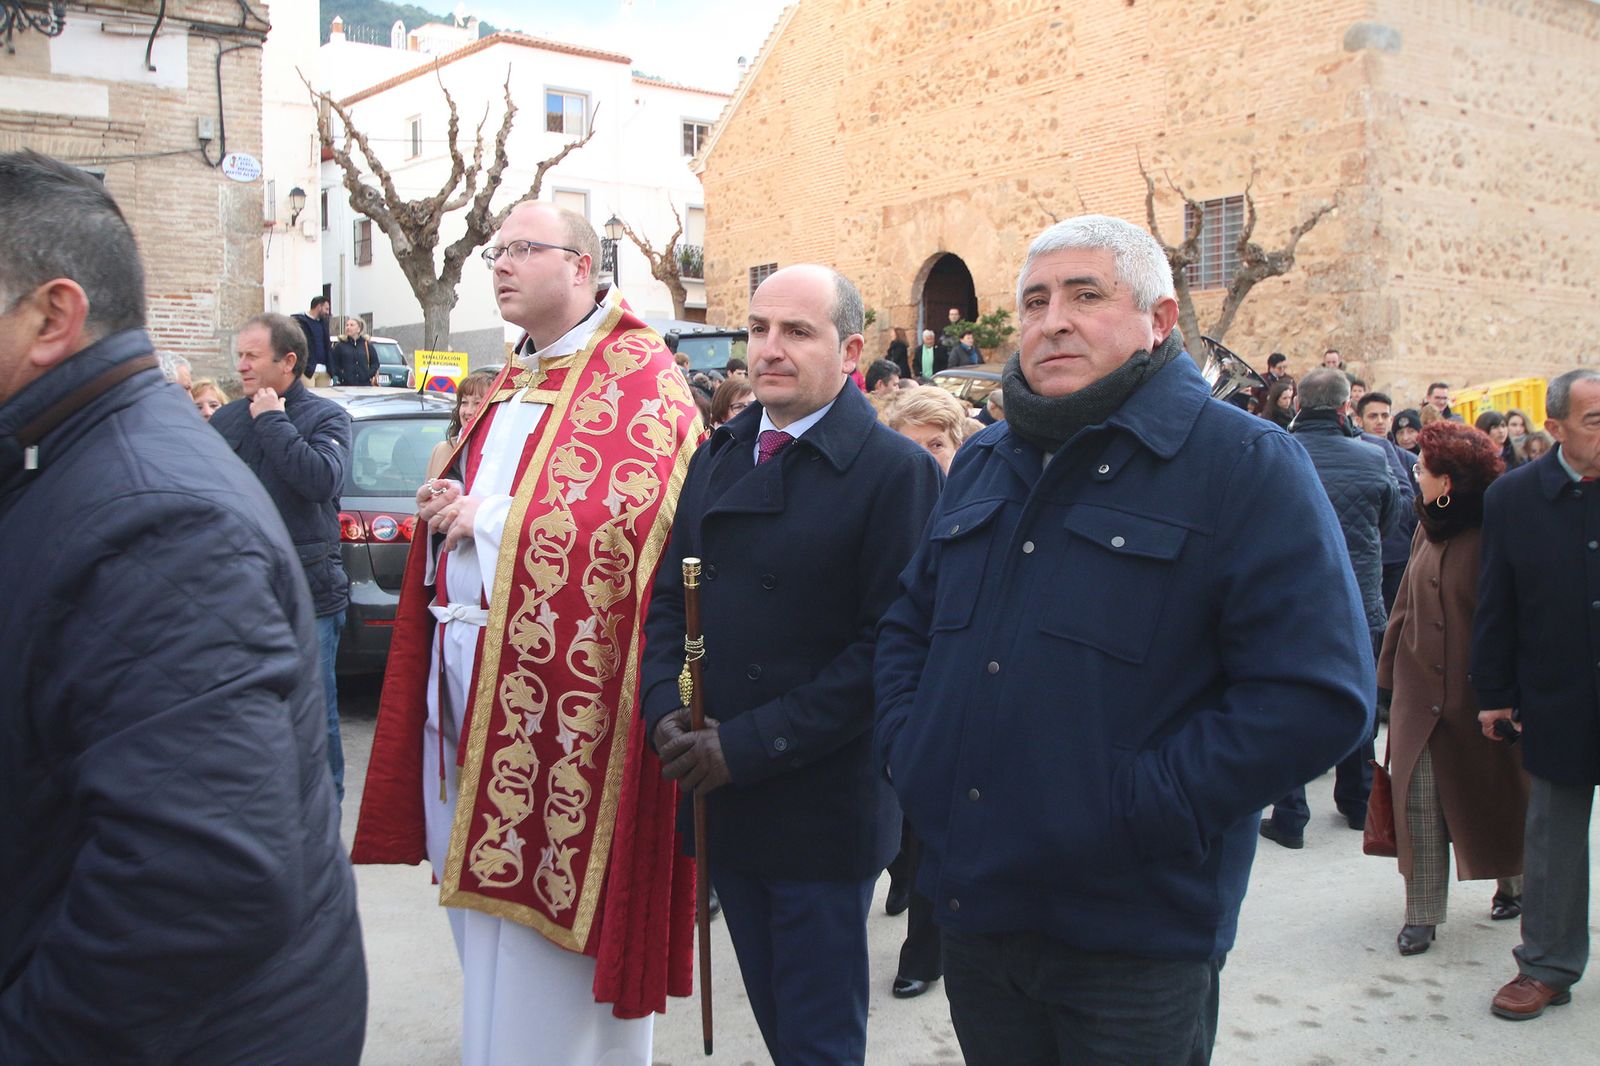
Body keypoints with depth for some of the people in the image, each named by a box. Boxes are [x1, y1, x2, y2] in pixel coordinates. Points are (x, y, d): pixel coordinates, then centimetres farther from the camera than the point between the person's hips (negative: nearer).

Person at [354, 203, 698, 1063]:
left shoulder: (636, 379, -8)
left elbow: (630, 517, -20)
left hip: (550, 679, -8)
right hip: (467, 669, 9)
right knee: (479, 899, 17)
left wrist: (489, 516, -16)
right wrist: (444, 504, 1)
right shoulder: (513, 386, 18)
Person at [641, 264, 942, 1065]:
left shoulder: (897, 471, -11)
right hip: (720, 796, 6)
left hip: (820, 809, -6)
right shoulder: (718, 458, 10)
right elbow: (668, 598, 12)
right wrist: (666, 708, -5)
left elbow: (887, 645, -17)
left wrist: (749, 745, -18)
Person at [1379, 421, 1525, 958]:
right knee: (1420, 798, -1)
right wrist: (1388, 672, 10)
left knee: (1494, 793, 14)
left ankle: (1513, 883, 39)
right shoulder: (1428, 531, 7)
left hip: (1480, 692, -5)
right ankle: (1422, 915, 6)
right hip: (1421, 688, 5)